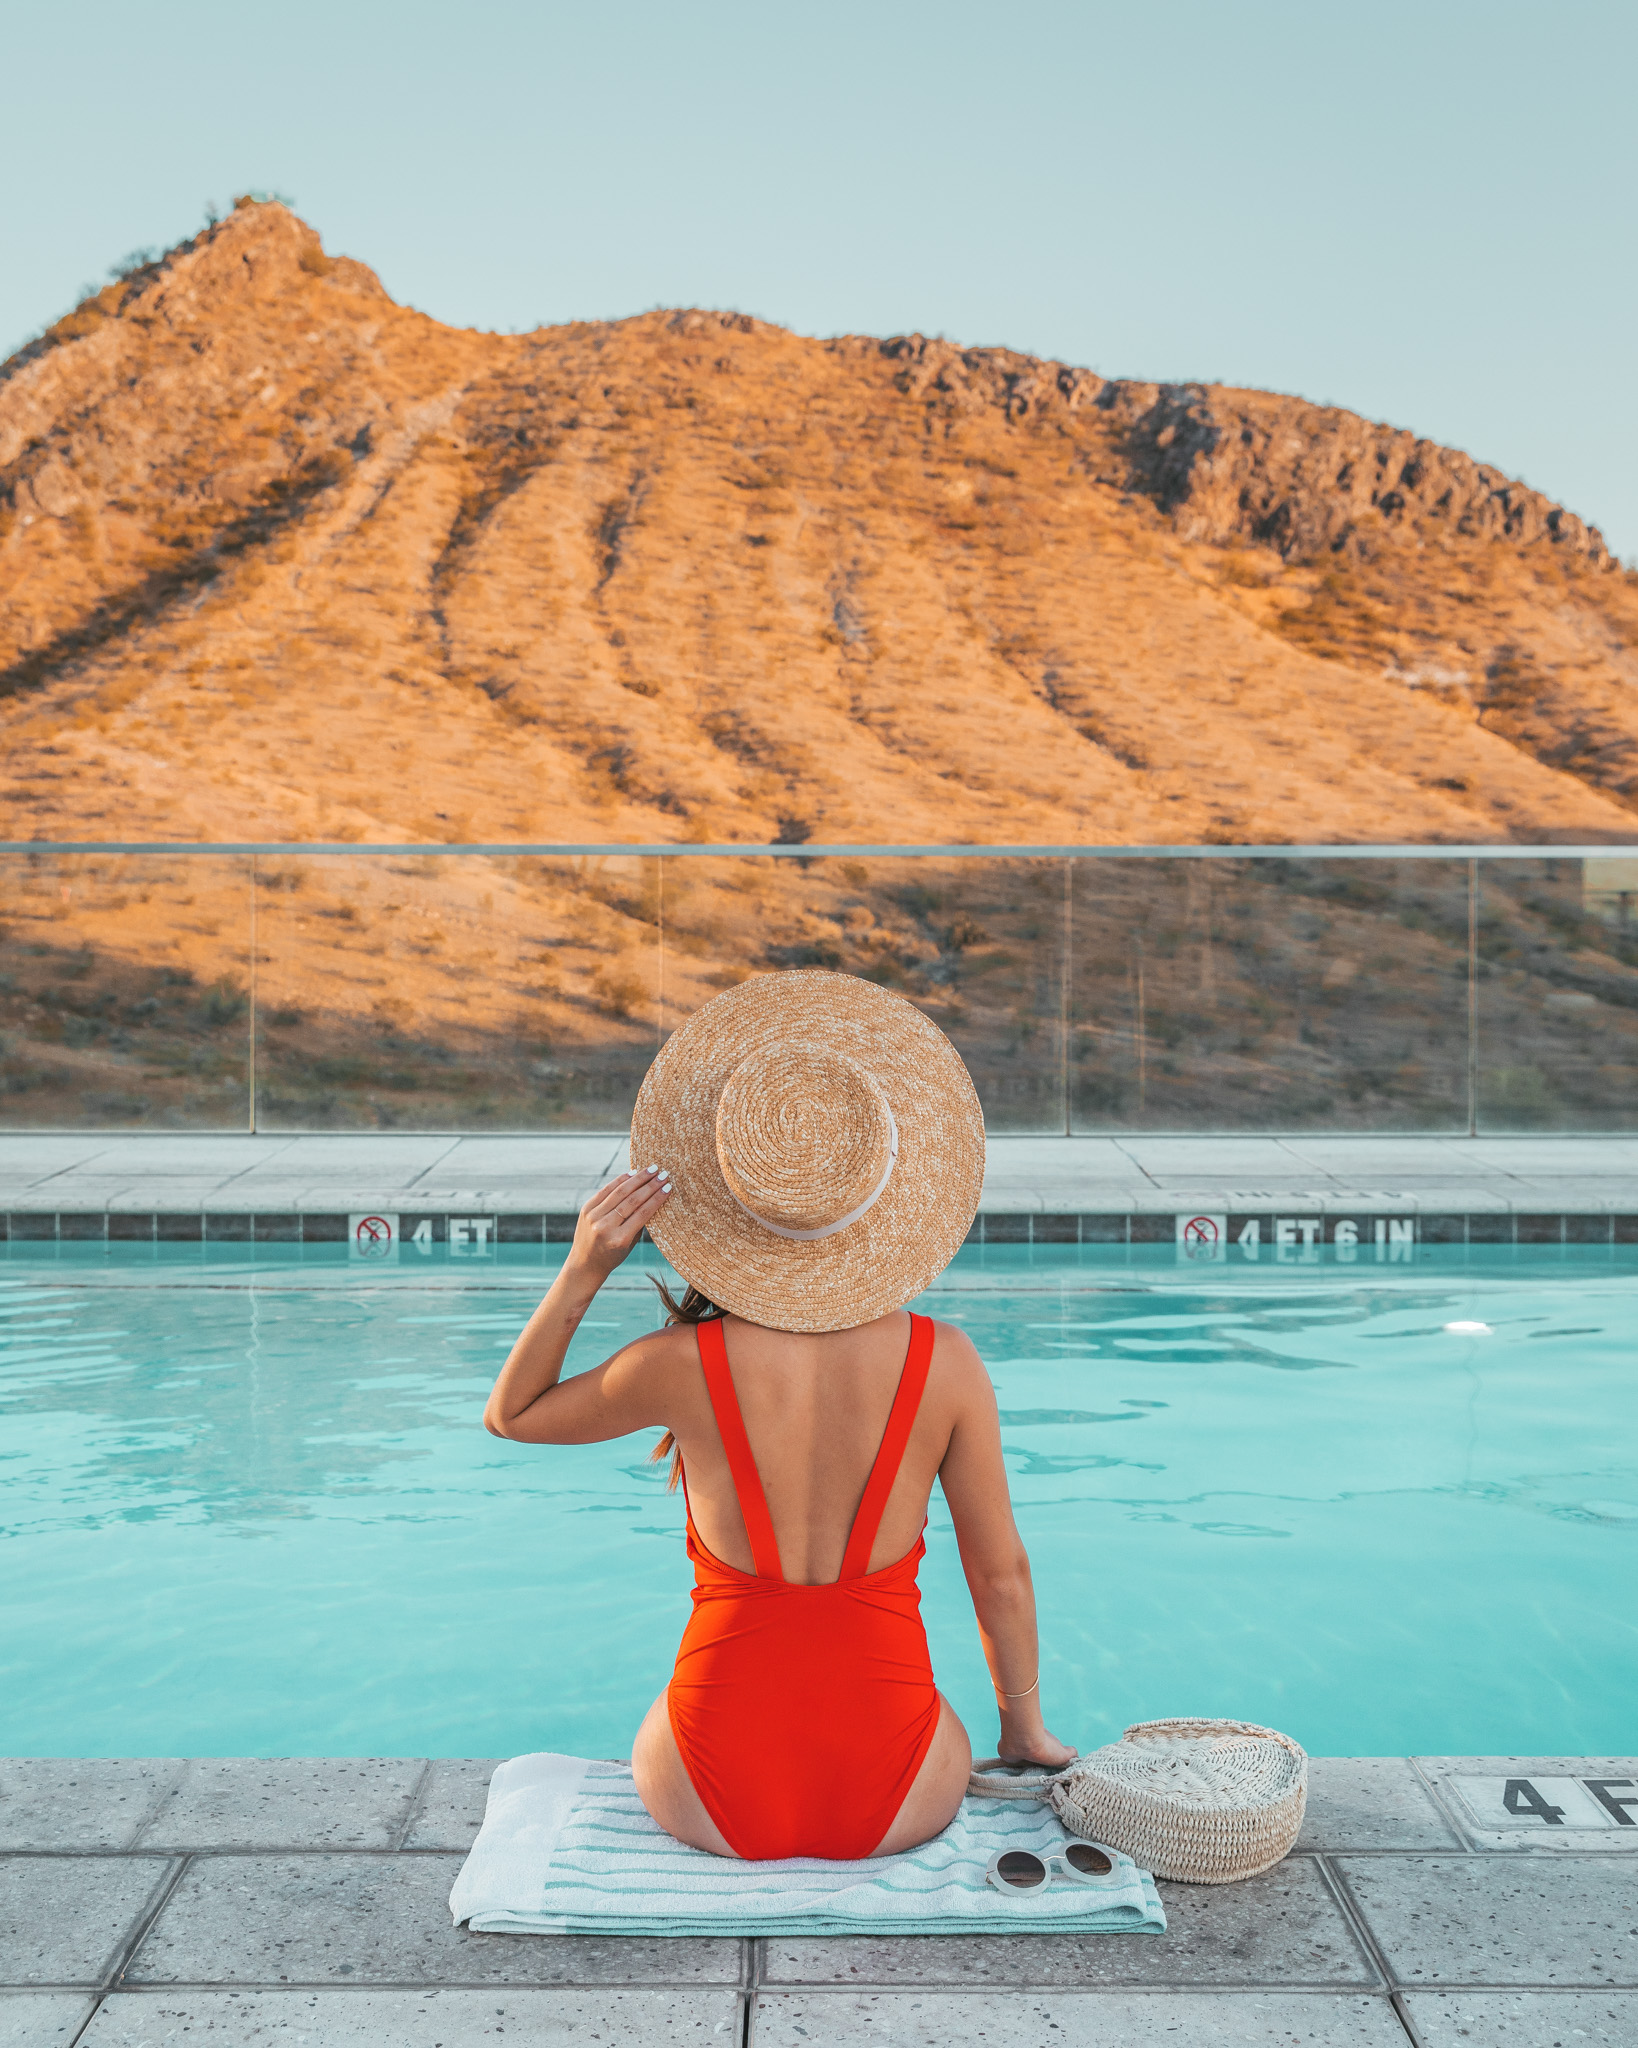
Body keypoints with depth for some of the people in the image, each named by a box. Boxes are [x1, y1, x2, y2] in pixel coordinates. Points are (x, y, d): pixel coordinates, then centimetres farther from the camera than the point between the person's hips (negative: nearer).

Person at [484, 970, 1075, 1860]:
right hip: (893, 1802, 1)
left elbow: (511, 1414, 4)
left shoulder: (684, 1364, -15)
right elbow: (1000, 1574, 1)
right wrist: (1025, 1732, 18)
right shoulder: (945, 1363, -12)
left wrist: (582, 1271, -9)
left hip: (723, 1800, 0)